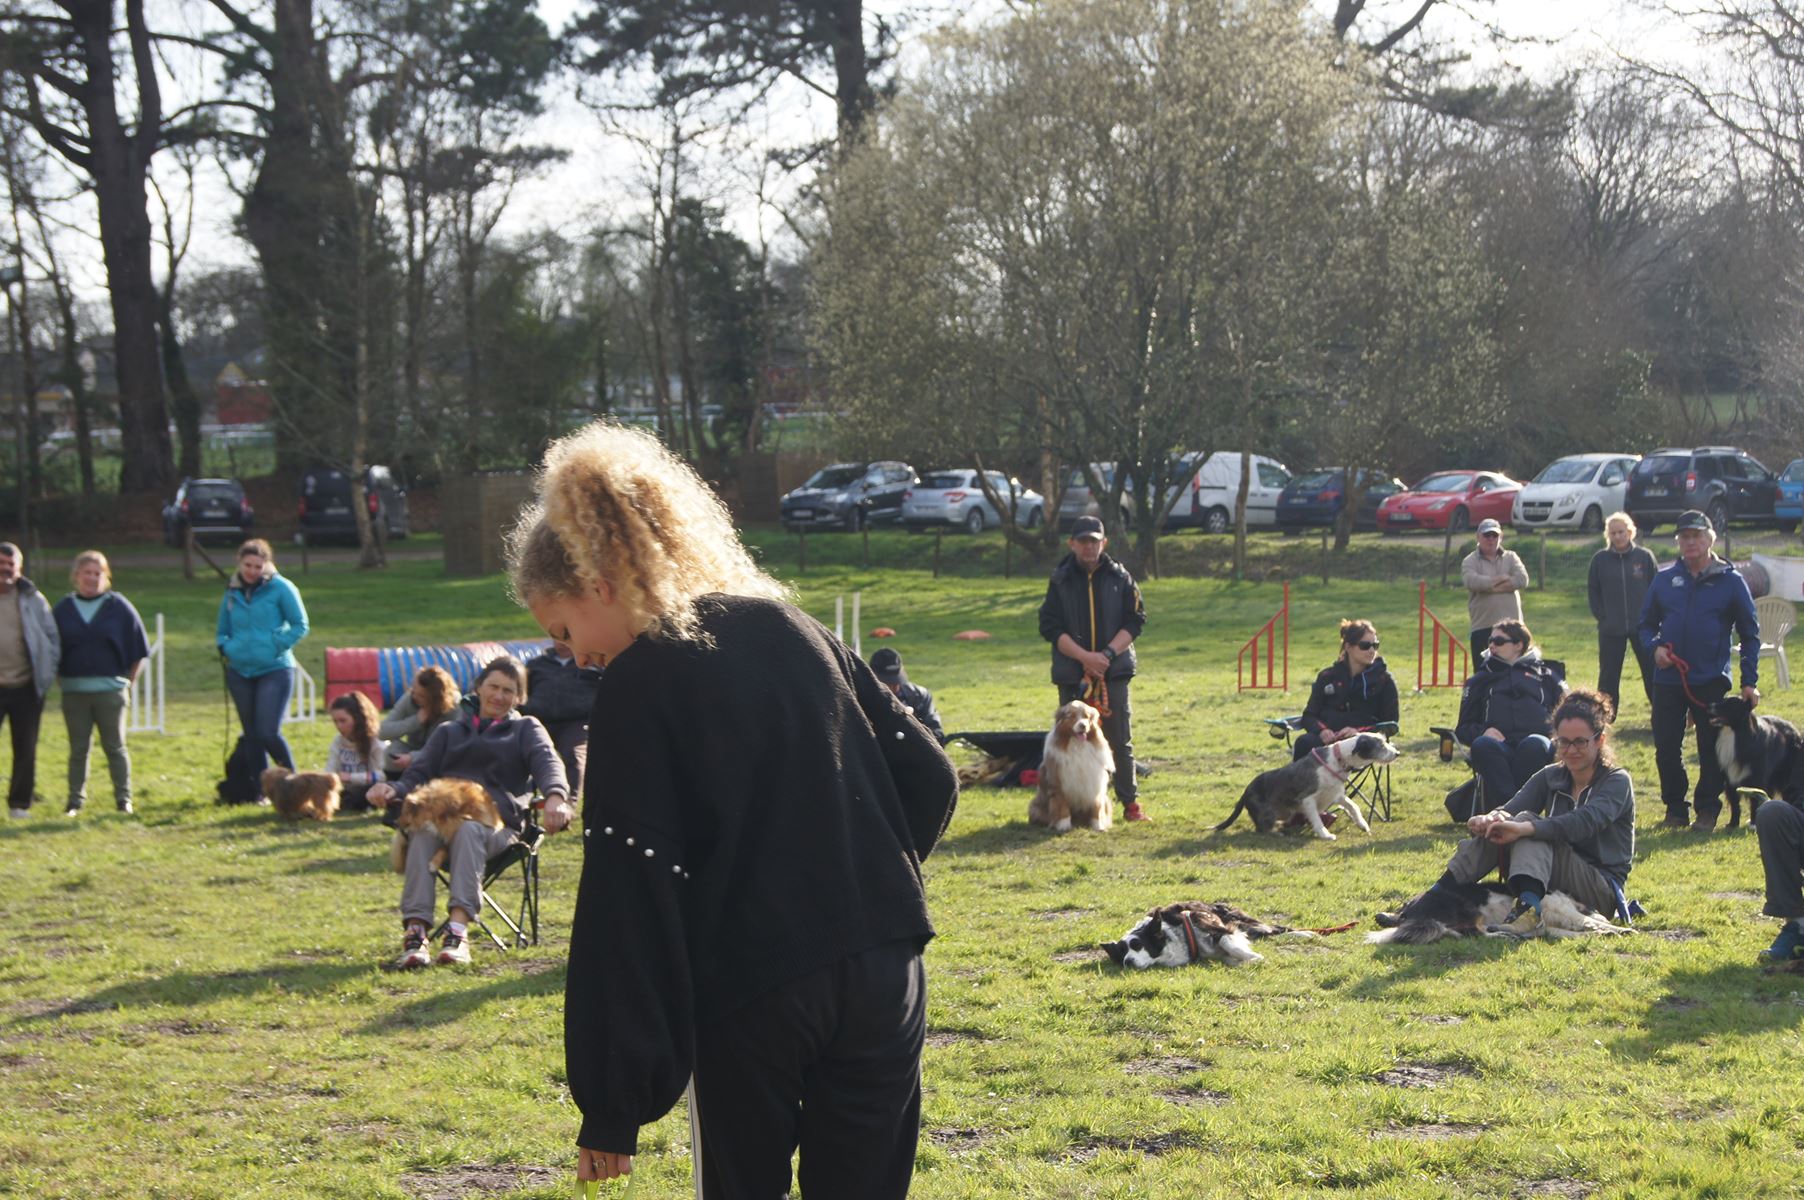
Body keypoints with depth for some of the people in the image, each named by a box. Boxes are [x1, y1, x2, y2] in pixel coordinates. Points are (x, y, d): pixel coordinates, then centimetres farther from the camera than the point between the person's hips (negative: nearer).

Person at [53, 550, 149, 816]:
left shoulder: (119, 607, 0)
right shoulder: (63, 609, 5)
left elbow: (139, 652, 4)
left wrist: (128, 682, 0)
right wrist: (60, 678, 4)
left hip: (110, 690, -1)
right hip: (74, 692, 1)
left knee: (115, 746, 3)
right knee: (78, 748, 5)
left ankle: (123, 799, 10)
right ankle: (76, 800, 10)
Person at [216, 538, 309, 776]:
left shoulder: (280, 588, -4)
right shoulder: (232, 593, 9)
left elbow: (300, 625, -1)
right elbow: (222, 631, 22)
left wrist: (277, 645, -12)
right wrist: (226, 648, 1)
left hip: (274, 670, -5)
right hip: (239, 673, 5)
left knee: (268, 733, -13)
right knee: (252, 736, 9)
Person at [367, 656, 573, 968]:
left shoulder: (526, 729, 21)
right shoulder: (449, 732, 30)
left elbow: (547, 762, 0)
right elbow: (417, 774, 19)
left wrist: (555, 796, -25)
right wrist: (392, 790, -7)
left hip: (497, 824, -2)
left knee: (469, 829, -37)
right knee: (421, 830, -34)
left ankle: (458, 930, -51)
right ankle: (415, 931, -47)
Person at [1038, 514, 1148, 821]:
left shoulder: (1120, 578, 3)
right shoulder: (1060, 580, 2)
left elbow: (1135, 621, 0)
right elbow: (1050, 626, -3)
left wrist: (1107, 654, -13)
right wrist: (1084, 656, -14)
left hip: (1114, 670, 0)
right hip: (1071, 673, 0)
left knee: (1120, 740, 1)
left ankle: (1130, 802, 8)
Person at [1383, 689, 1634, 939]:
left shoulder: (1617, 782, -6)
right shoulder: (1550, 777, 11)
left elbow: (1584, 822, -26)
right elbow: (1511, 809, -5)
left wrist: (1525, 828, -42)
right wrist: (1492, 817, -32)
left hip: (1602, 889, -5)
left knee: (1529, 823, -27)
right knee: (1495, 828, -18)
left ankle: (1529, 914, -53)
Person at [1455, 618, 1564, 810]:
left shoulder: (1545, 676, 28)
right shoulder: (1481, 680, 33)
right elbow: (1464, 728, 26)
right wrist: (1481, 733, 2)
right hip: (1498, 749, 1)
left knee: (1535, 744, -39)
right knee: (1482, 744, -36)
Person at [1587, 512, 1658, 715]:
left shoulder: (1645, 557, -2)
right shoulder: (1600, 559, 1)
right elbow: (1592, 591, 7)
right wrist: (1602, 617, -2)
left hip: (1643, 627, -1)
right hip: (1611, 630, 1)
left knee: (1652, 672, 2)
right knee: (1608, 675, 5)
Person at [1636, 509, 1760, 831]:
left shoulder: (1731, 580, 0)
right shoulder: (1665, 578, 7)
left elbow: (1750, 633, 5)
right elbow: (1646, 624, 14)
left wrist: (1749, 681, -1)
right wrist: (1655, 646, -8)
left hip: (1711, 681, -2)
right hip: (1668, 680, 2)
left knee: (1711, 750, 3)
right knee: (1666, 749, 4)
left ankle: (1708, 810, 15)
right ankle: (1675, 808, 17)